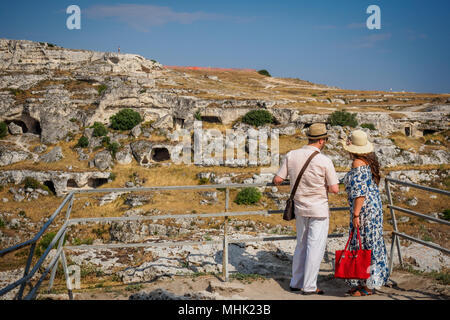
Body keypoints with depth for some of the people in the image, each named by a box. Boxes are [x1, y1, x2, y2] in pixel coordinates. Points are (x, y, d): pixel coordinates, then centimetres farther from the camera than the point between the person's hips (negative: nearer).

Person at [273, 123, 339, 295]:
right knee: (315, 247, 4)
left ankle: (296, 282, 25)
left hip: (299, 207, 5)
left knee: (301, 245, 18)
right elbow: (335, 189, -14)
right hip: (318, 209, -5)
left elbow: (278, 180, -2)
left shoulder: (291, 156, -4)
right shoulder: (324, 161, -15)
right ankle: (309, 287, 9)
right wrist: (324, 186, 6)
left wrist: (276, 179, 20)